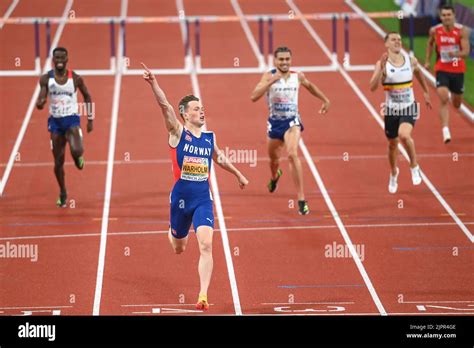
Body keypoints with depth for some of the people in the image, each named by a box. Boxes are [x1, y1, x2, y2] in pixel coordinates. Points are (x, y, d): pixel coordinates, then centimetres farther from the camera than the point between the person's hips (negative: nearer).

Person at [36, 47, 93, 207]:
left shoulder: (75, 78, -5)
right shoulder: (46, 79, -3)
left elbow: (87, 96, 8)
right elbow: (41, 99, -7)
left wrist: (90, 119, 8)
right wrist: (40, 103, -33)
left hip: (72, 119, -2)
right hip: (55, 121, 2)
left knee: (76, 150, -27)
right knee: (58, 161, 5)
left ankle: (78, 157, 13)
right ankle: (62, 194, 24)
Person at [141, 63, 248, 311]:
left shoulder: (210, 137, 7)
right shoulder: (178, 133, -5)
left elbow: (219, 158, 28)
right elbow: (165, 106, -20)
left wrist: (238, 175, 39)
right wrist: (153, 83, -34)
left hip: (203, 197, 2)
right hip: (181, 195, -2)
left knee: (206, 246, -15)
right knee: (179, 248, 17)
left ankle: (203, 295, -16)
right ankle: (173, 234, 57)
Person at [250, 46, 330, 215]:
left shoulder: (298, 76, -4)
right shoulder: (269, 76, -12)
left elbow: (310, 86, 21)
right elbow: (254, 97, -25)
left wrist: (325, 100, 25)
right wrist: (271, 81, -34)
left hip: (292, 121, -1)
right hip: (275, 122, 1)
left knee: (292, 154, -25)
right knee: (273, 157, 23)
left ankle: (301, 199, -24)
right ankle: (275, 176, 63)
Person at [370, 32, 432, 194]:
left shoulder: (411, 61, -4)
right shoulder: (382, 64, -12)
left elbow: (419, 74, 19)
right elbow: (373, 87, -24)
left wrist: (426, 92, 27)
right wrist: (381, 67, -34)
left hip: (409, 108, 0)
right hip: (391, 110, 0)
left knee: (404, 135, -28)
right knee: (392, 144, 14)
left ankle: (414, 166, -3)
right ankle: (393, 173, 44)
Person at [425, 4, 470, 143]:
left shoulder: (462, 31, -13)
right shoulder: (435, 31, -7)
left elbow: (466, 52, -19)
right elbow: (430, 43, 16)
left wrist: (456, 54, -39)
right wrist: (427, 61, 16)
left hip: (458, 70, 1)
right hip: (442, 70, -1)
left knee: (457, 104, 17)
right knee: (444, 100, -21)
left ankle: (454, 96, 56)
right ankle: (445, 131, -24)